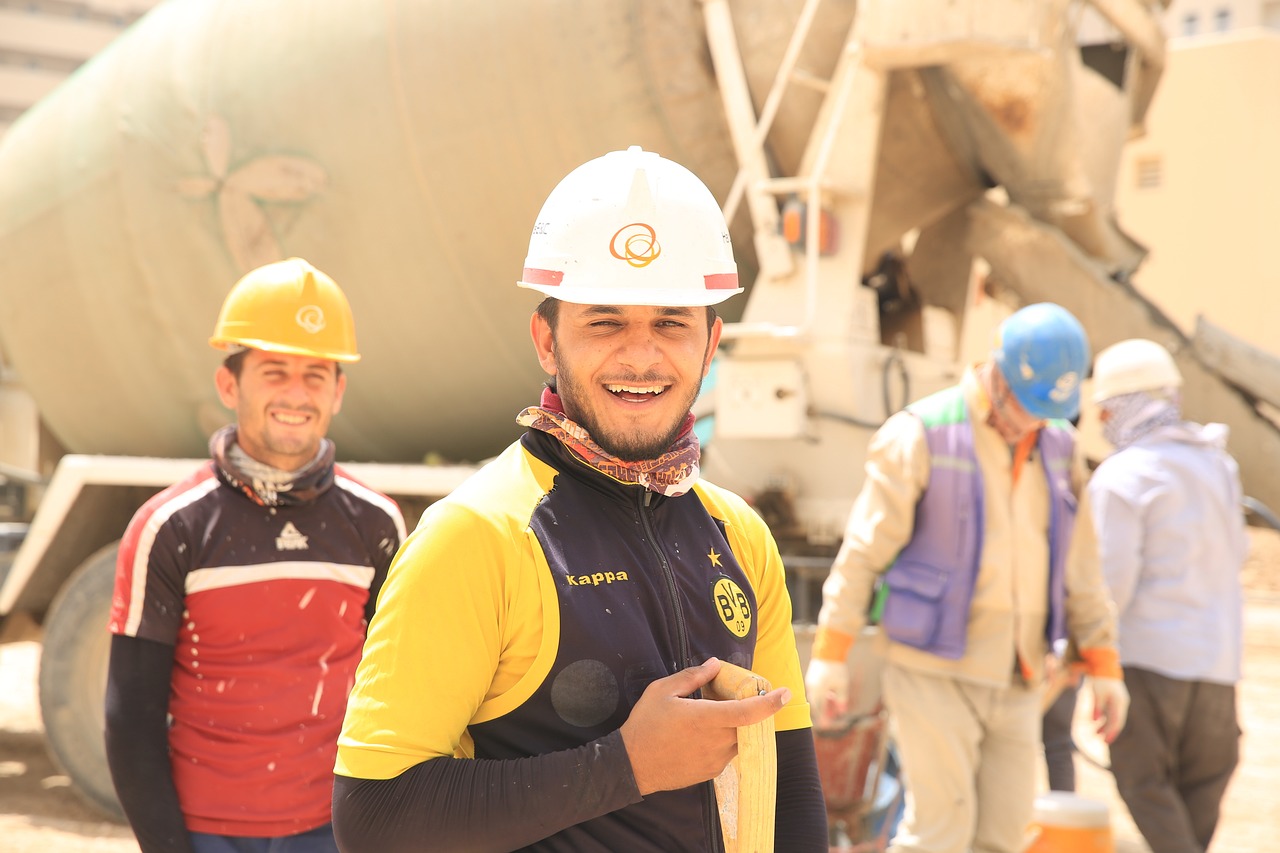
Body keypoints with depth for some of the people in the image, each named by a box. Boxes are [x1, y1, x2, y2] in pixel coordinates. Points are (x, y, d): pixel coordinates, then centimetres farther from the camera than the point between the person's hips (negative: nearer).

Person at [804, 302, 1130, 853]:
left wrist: (1104, 665, 8)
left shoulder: (1058, 447, 7)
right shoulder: (921, 435, -10)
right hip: (933, 673, -5)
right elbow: (863, 550, -10)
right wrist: (829, 655, -14)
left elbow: (1080, 565, 12)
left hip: (1014, 681, 6)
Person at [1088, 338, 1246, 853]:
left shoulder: (1121, 476, -11)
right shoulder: (1217, 463, 10)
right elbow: (1236, 552, 18)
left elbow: (1111, 576, -16)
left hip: (1149, 654, -6)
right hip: (1218, 652, 6)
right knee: (1203, 786, 15)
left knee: (1145, 783, 3)